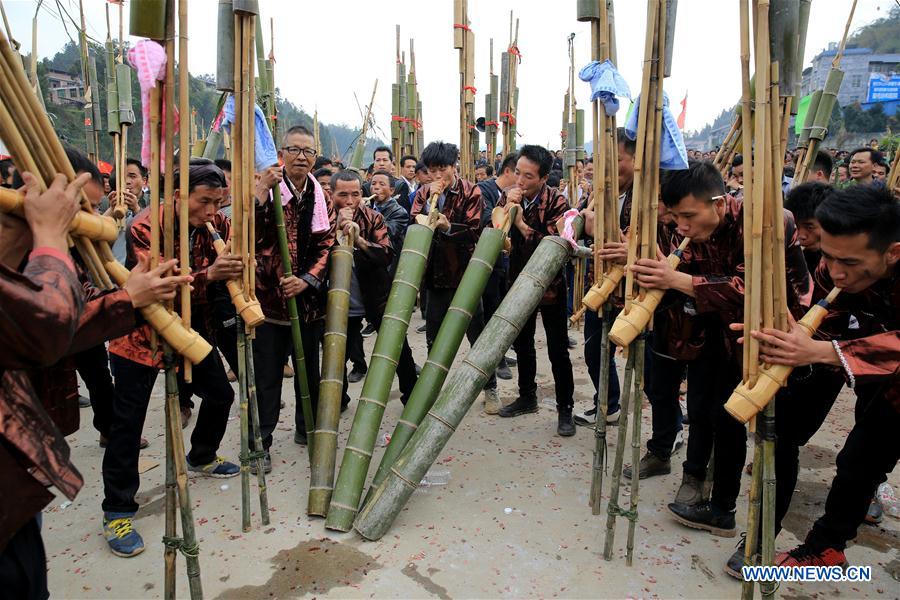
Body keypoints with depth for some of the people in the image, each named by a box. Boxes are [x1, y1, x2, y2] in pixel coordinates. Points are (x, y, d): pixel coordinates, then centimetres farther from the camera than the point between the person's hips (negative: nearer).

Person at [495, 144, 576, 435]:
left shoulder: (556, 202, -17)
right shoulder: (509, 197, -3)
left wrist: (522, 223, -31)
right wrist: (506, 209, -25)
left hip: (550, 284, -5)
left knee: (558, 350, 1)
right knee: (522, 343, 17)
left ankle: (565, 409, 14)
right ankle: (527, 397, 35)